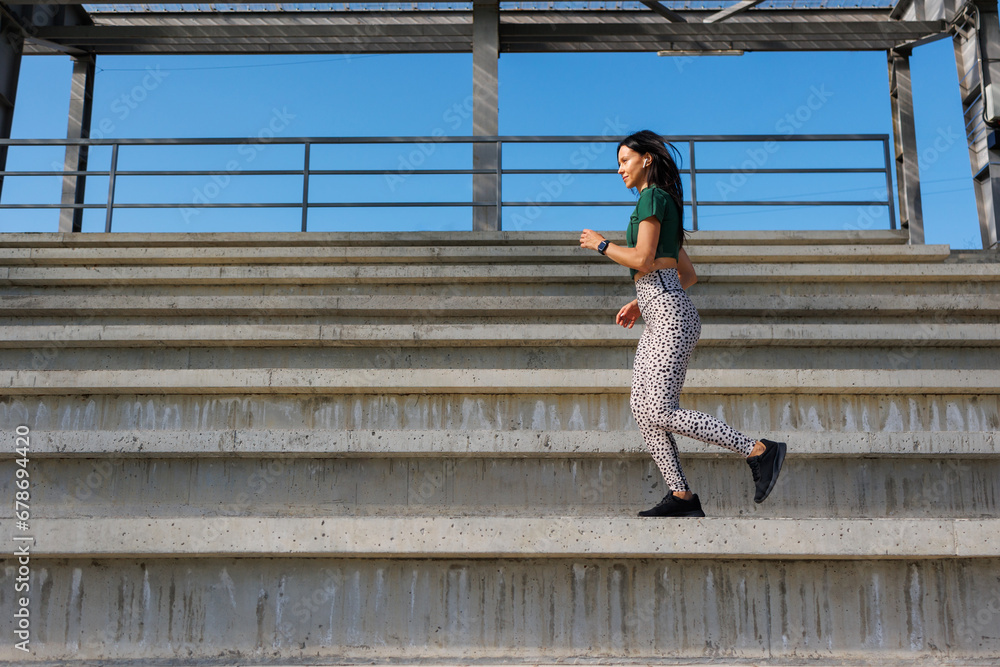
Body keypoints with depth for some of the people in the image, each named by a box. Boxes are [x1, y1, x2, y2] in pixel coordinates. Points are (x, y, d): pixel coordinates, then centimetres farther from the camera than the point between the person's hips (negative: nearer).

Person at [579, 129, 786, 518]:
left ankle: (761, 451, -6)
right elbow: (688, 275, 24)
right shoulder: (667, 208, 24)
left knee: (661, 413, -12)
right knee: (642, 409, 5)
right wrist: (639, 303, 22)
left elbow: (641, 261, -16)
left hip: (669, 317, -10)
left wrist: (600, 244, -1)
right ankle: (681, 497, 5)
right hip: (660, 318, 10)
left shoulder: (653, 197, -4)